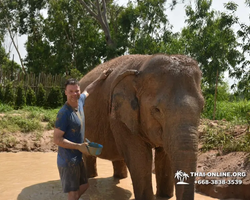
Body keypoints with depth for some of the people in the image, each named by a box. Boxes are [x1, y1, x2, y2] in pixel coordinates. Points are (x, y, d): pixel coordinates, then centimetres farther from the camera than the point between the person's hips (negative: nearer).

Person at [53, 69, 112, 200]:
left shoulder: (80, 102, 2)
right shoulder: (64, 113, -22)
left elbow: (87, 91, 25)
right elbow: (57, 139, -22)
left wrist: (100, 79, 26)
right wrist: (79, 146, -23)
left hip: (77, 158, 9)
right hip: (68, 161, -9)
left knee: (84, 185, 22)